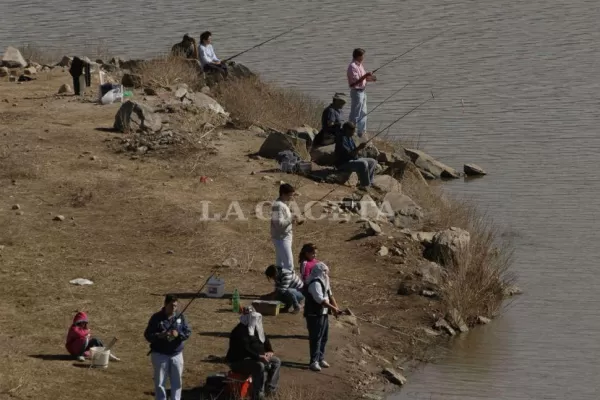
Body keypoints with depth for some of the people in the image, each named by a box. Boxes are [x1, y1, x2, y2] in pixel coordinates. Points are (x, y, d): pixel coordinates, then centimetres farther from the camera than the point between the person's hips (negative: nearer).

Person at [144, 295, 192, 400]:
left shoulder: (180, 317, 2)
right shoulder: (156, 318, -7)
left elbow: (188, 332, 2)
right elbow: (147, 335, -8)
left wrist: (178, 334, -20)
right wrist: (159, 336, -27)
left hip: (176, 354, 3)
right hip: (160, 355, -3)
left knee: (177, 381, 10)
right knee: (160, 382, 2)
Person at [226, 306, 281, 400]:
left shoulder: (256, 327, 10)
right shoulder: (240, 331, -21)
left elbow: (265, 340, 16)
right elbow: (245, 350, -29)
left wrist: (270, 351, -4)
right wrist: (259, 357, -37)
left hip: (256, 358, 10)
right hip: (239, 361, -10)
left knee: (276, 361, 4)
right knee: (259, 366, -36)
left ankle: (270, 388, 0)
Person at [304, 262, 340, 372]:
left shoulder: (324, 282, 12)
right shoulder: (315, 284, -20)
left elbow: (330, 296, 13)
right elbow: (321, 300, -25)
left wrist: (336, 308, 1)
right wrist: (333, 308, -20)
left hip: (324, 314, 10)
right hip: (314, 315, -10)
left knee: (324, 337, 16)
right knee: (316, 338, -7)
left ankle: (321, 359, 26)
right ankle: (314, 362, -4)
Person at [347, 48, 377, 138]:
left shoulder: (360, 65, 11)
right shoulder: (353, 67, -19)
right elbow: (356, 81, -24)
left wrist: (370, 78, 3)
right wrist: (366, 75, -29)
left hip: (362, 91, 10)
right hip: (357, 92, -10)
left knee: (363, 113, 16)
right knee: (355, 114, -4)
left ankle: (361, 131, 25)